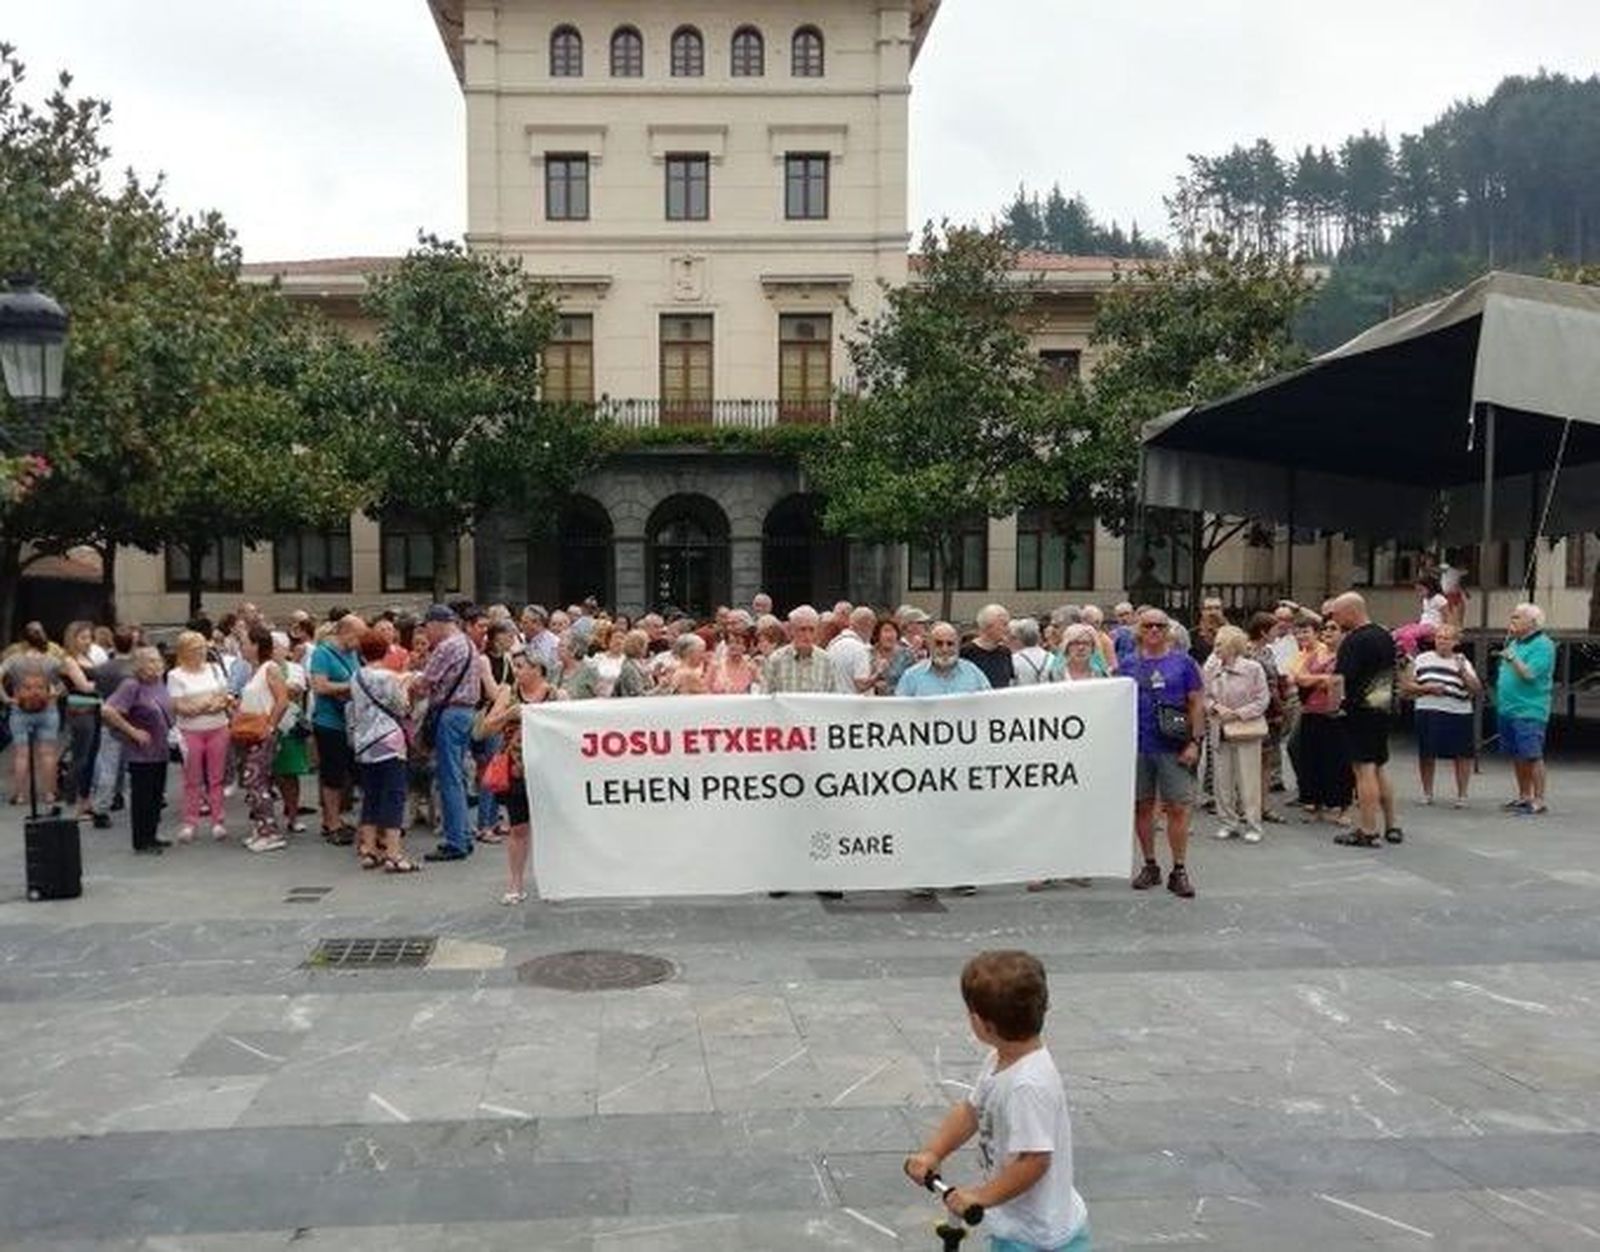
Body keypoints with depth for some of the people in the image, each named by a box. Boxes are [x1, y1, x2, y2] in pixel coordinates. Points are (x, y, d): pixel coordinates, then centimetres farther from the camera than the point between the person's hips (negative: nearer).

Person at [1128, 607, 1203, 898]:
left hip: (1173, 747, -2)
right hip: (1137, 746, 2)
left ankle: (1179, 871, 5)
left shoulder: (1183, 662, 3)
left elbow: (1197, 703, 2)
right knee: (1142, 806, 9)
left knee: (1178, 808, -3)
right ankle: (1150, 866, 22)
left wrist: (1194, 742, -6)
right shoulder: (1129, 665, 8)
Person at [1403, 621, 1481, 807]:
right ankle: (1427, 792, 21)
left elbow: (1478, 690, -1)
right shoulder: (1422, 659, 8)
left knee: (1462, 755, 1)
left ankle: (1462, 795, 13)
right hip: (1428, 713, 0)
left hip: (1458, 713, 0)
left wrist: (1463, 672, -14)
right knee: (1426, 755, 6)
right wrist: (1426, 688, -11)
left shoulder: (1463, 662, 8)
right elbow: (1406, 686, 5)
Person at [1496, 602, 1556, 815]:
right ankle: (1523, 797, 24)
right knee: (1517, 757, 14)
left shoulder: (1542, 645, -10)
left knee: (1532, 756, -8)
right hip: (1507, 709, 9)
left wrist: (1512, 658, -29)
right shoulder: (1515, 642, 15)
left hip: (1529, 711, -9)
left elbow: (1529, 674, -21)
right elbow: (1505, 671, 18)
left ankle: (1538, 802, -4)